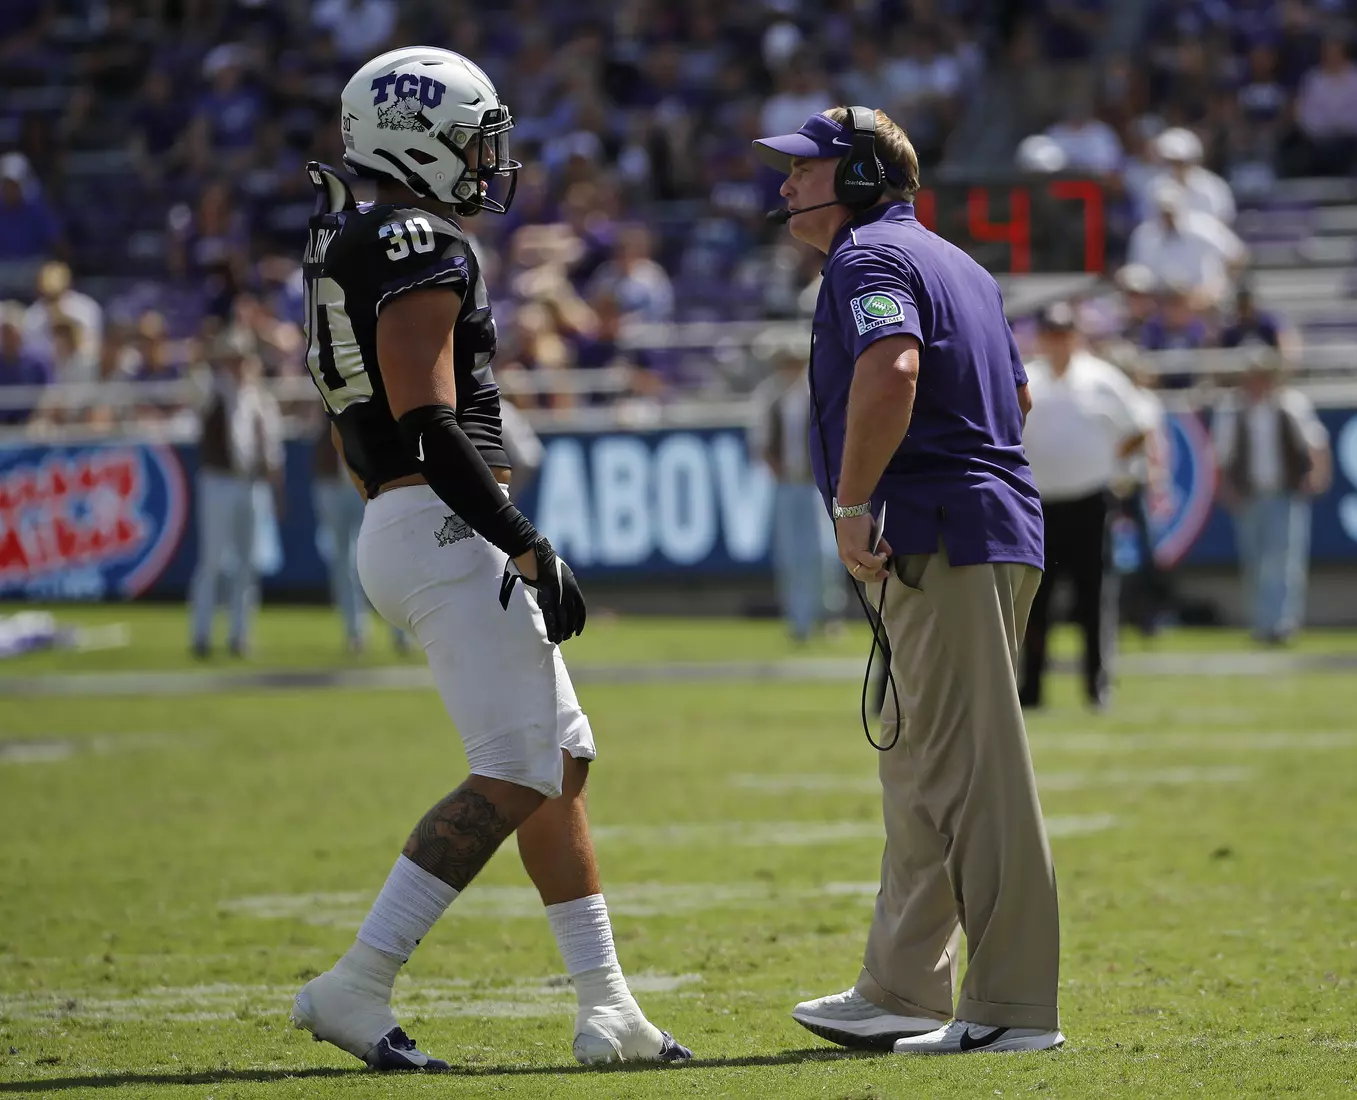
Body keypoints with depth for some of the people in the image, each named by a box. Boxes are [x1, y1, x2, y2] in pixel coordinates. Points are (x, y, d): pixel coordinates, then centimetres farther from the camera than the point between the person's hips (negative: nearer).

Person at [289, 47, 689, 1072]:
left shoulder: (354, 246, 17)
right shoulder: (422, 249, -14)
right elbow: (428, 425, -21)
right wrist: (531, 548, -19)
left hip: (398, 527, 11)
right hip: (448, 527, -11)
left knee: (564, 760, 13)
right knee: (516, 776, -11)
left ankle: (607, 1009, 14)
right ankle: (357, 986, -13)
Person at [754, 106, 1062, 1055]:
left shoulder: (869, 257, -7)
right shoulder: (957, 264, 24)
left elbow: (891, 371, -26)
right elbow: (1015, 395, 32)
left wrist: (853, 505, -20)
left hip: (939, 540, -10)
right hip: (997, 526, 10)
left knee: (972, 774, -10)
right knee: (920, 766, 16)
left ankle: (1014, 1005, -11)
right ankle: (903, 993, 21)